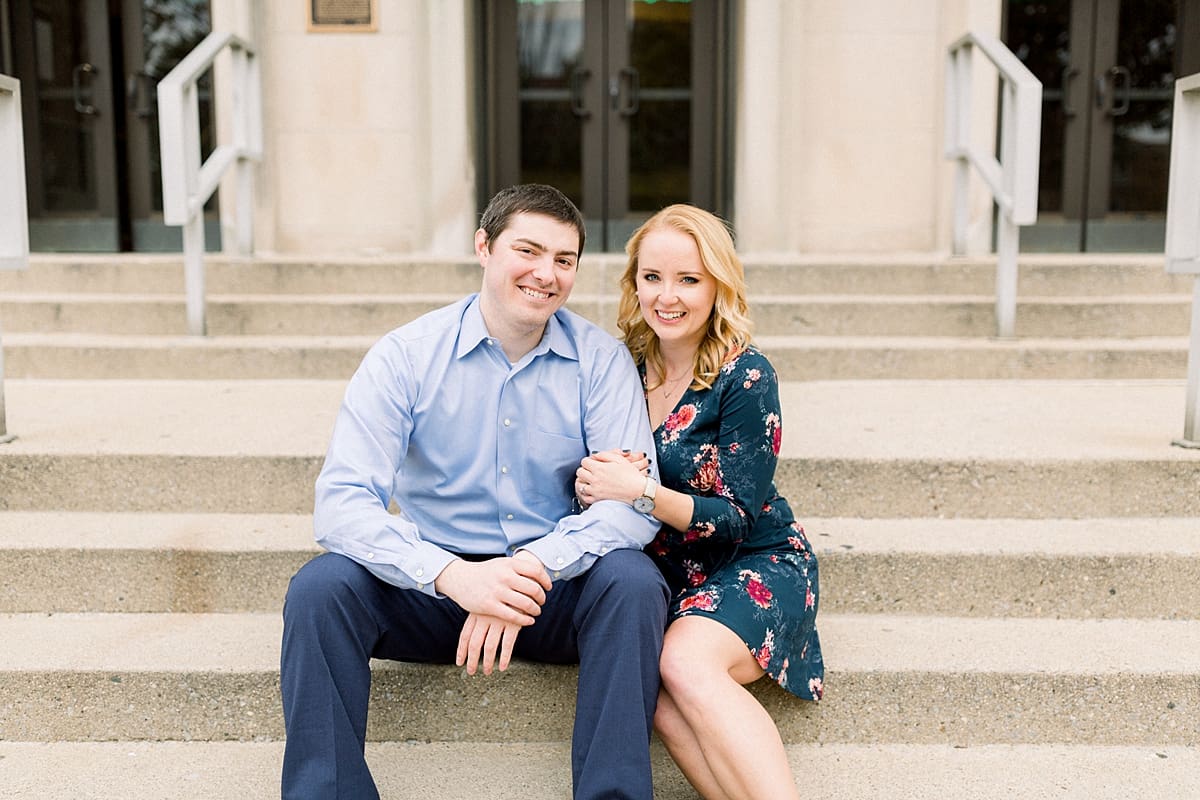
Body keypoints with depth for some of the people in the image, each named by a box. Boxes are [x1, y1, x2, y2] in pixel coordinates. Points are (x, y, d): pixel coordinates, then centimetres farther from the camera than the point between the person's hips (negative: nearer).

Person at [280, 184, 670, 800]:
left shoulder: (600, 360, -5)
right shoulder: (405, 355, -7)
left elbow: (635, 499, -14)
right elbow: (341, 501, -17)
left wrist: (534, 565, -31)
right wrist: (453, 575, -34)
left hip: (554, 590, 0)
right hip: (432, 587, 0)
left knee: (632, 580, -29)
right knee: (319, 587, -25)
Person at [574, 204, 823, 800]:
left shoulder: (744, 375, -13)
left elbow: (739, 518, -14)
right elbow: (601, 476, 9)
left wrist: (641, 492, -27)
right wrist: (592, 485, -16)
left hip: (757, 565, -4)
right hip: (662, 573, 4)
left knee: (685, 662, -33)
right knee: (654, 693, -28)